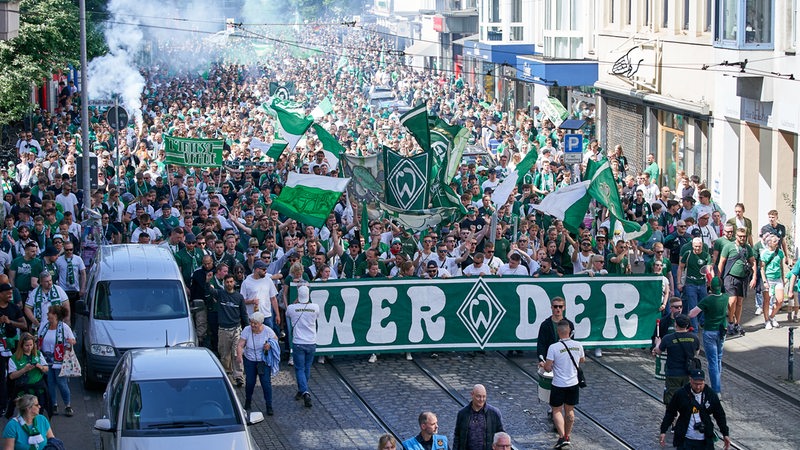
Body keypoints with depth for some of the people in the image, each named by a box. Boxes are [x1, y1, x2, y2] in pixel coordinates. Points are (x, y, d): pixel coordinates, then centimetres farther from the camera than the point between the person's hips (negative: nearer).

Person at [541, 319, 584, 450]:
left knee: (557, 410, 8)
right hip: (573, 384, 4)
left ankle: (562, 437, -4)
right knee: (569, 410, 17)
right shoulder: (578, 345, -6)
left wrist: (543, 365, 6)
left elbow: (548, 368, -17)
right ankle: (567, 436, 26)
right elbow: (582, 360, 14)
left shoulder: (553, 348, -19)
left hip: (559, 385, -4)